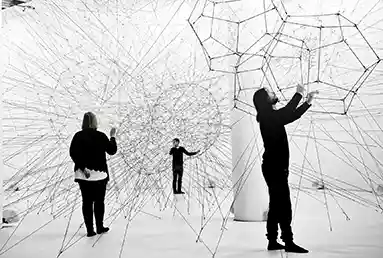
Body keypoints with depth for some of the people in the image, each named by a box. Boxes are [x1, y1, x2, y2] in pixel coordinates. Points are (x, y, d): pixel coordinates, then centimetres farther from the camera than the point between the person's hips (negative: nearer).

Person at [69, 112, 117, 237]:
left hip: (83, 175, 2)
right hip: (99, 173, -2)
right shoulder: (101, 136, -7)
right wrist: (113, 137, 17)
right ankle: (100, 227, 20)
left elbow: (73, 153, -12)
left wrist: (82, 167, -11)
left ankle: (90, 230, 10)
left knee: (87, 202, 7)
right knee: (99, 201, 11)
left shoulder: (78, 136, -1)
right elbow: (112, 150, 3)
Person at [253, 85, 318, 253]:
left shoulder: (272, 117, 16)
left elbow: (292, 115, 24)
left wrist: (308, 102, 20)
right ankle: (289, 243, -5)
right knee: (284, 205, -9)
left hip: (275, 167, 10)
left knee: (276, 205, 10)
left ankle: (273, 242, 16)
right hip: (274, 167, -10)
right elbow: (287, 112, -24)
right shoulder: (267, 116, -11)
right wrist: (299, 94, -11)